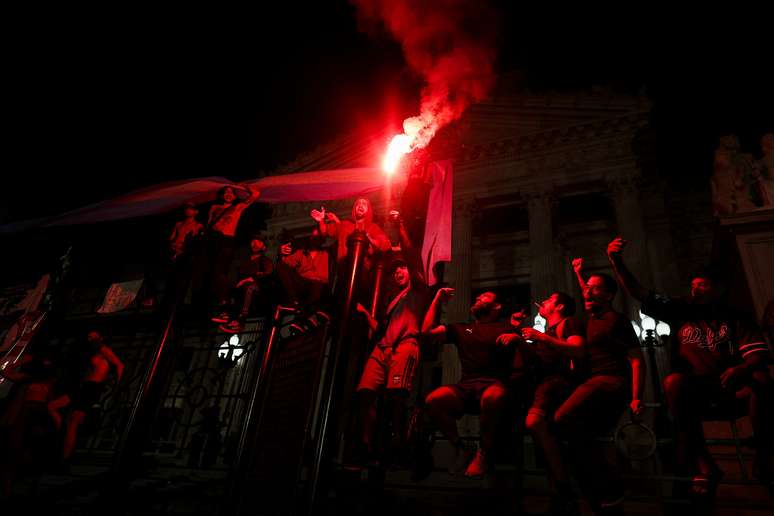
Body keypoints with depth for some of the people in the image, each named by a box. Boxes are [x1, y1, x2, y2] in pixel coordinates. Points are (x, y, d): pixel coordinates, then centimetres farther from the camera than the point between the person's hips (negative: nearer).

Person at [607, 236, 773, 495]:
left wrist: (743, 369, -29)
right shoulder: (680, 311, 8)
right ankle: (704, 464, -25)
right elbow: (641, 295, -2)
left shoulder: (735, 319, 8)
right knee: (673, 381, -33)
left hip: (730, 389, 0)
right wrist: (617, 262, -16)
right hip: (693, 391, 0)